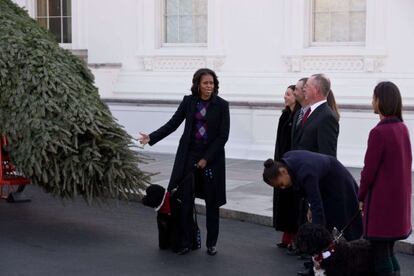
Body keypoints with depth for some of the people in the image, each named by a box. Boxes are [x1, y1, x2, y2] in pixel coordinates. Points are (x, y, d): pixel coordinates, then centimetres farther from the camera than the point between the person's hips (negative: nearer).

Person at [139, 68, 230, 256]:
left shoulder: (221, 105, -5)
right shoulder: (188, 101, 1)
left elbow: (223, 136, -7)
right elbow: (173, 124, 5)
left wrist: (206, 159, -12)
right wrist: (151, 138, -6)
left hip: (212, 157, -1)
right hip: (189, 155, 2)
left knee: (212, 202, 5)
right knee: (185, 200, -2)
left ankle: (211, 243, 18)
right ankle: (186, 242, 8)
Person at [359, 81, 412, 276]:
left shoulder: (379, 132, -18)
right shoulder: (402, 128, 7)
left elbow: (369, 170, -15)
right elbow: (405, 164, 12)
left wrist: (361, 197, 0)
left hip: (381, 202, -8)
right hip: (400, 201, 8)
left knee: (380, 254, 0)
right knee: (389, 252, 18)